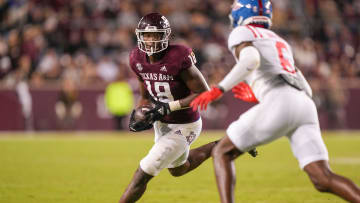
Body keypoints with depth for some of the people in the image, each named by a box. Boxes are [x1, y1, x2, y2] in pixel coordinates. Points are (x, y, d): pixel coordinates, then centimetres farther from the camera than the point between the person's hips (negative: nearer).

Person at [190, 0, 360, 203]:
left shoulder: (241, 33, 14)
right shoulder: (280, 42, 37)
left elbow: (251, 60, -11)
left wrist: (218, 90, -12)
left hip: (280, 104, -6)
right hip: (306, 105, 6)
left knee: (222, 153, 9)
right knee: (323, 180, -2)